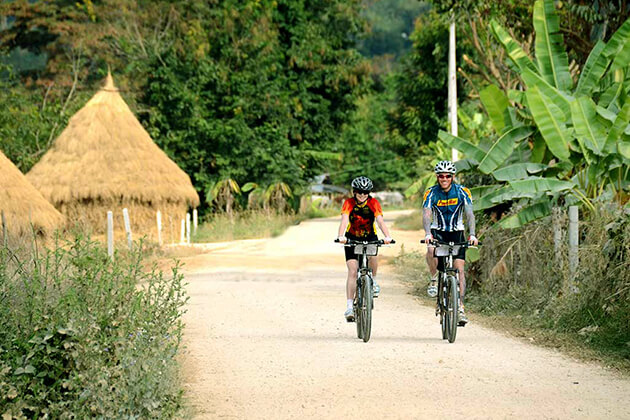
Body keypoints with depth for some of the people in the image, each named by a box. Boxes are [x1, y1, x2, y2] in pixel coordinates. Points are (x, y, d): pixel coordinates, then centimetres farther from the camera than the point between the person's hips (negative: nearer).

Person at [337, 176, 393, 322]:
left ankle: (373, 280, -2)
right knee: (353, 271, -13)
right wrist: (341, 236, -50)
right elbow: (344, 220, -31)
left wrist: (387, 236, -45)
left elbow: (380, 220, -27)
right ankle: (349, 307, -12)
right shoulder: (349, 203, -18)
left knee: (373, 255, -32)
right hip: (352, 238, -1)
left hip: (370, 237, 1)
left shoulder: (373, 203, -15)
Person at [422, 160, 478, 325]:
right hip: (438, 232, 0)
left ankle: (460, 307, -10)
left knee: (459, 269, -11)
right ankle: (434, 279, -10)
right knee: (431, 250, -34)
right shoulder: (431, 193, -12)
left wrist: (472, 234, -36)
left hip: (456, 233, 0)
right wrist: (428, 233, -43)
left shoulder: (462, 192, -11)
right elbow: (426, 215, -24)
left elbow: (469, 214, -20)